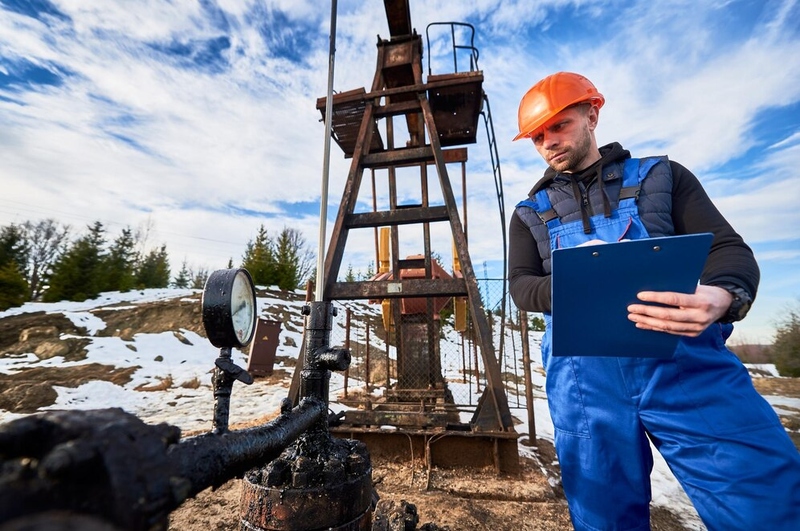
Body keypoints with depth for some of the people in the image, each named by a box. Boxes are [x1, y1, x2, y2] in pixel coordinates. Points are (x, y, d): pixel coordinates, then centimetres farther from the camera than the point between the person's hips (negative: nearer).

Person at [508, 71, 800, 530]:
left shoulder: (662, 175, 15)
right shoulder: (531, 212, 15)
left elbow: (729, 247, 5)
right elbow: (521, 285, 5)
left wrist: (722, 296, -19)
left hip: (686, 360, 0)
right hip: (584, 375, 1)